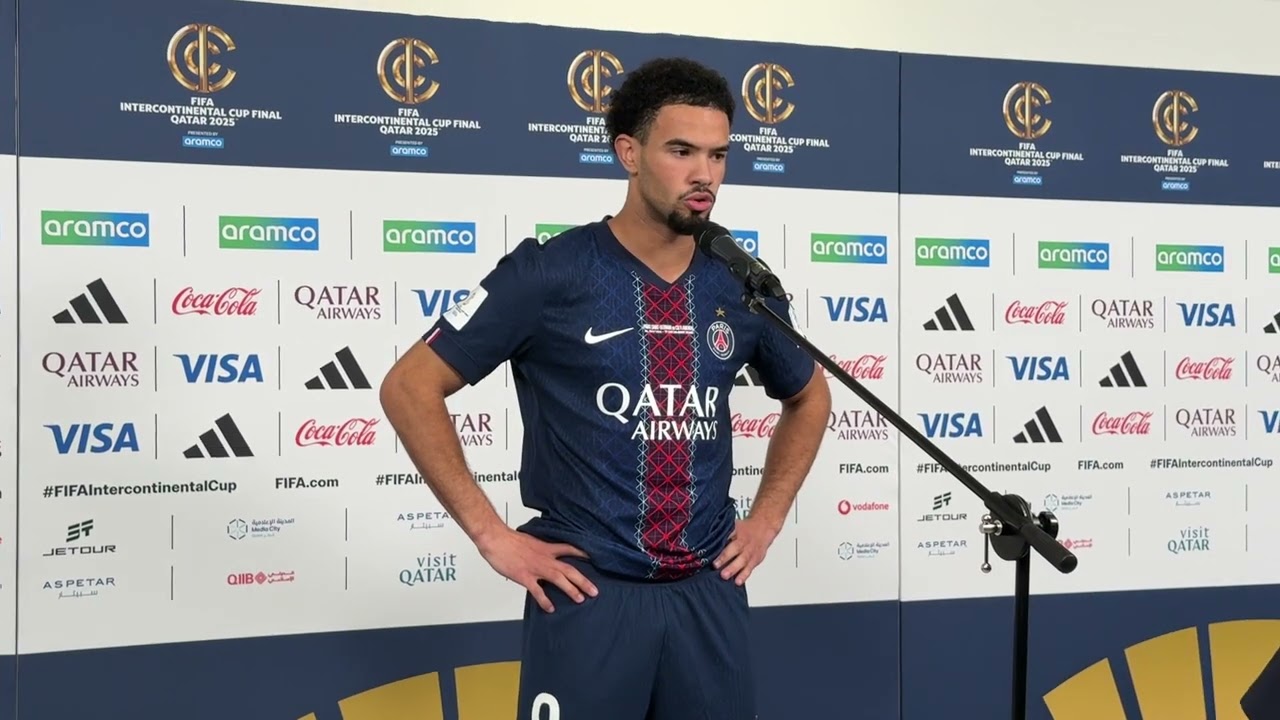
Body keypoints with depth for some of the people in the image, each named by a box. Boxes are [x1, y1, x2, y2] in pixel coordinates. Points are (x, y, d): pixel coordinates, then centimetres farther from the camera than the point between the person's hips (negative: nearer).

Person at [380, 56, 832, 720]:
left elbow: (808, 397, 22)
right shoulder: (550, 273, -9)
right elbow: (409, 388, -7)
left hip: (709, 588, 4)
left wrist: (767, 519, 11)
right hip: (588, 588, -4)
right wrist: (490, 534, -10)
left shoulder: (742, 286, 4)